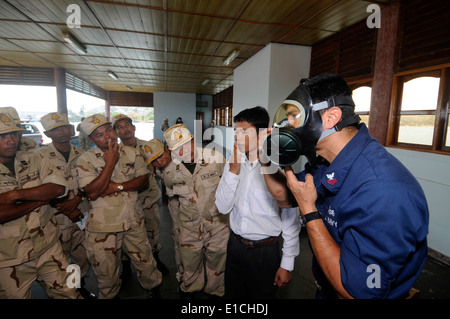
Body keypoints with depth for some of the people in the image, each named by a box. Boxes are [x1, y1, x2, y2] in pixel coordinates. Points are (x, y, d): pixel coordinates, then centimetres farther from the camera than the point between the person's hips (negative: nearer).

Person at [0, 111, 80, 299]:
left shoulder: (34, 160, -2)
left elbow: (59, 188, -16)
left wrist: (15, 195, -21)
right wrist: (39, 198, -17)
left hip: (49, 248, 2)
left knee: (68, 293, 14)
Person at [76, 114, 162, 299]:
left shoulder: (132, 153, 0)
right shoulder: (85, 160, -9)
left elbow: (144, 180, -5)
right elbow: (92, 193, -20)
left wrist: (117, 186, -19)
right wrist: (110, 162, -21)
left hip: (134, 221, 2)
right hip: (102, 227, -2)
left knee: (145, 261, 18)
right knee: (106, 271, 18)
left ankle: (153, 289, 45)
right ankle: (110, 296, 47)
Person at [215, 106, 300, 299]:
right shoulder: (233, 163, -3)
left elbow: (290, 219, -11)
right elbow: (223, 207, -5)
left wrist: (287, 264, -6)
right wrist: (233, 171, -17)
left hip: (265, 251, -4)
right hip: (235, 245, 5)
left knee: (262, 295, 18)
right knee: (233, 293, 24)